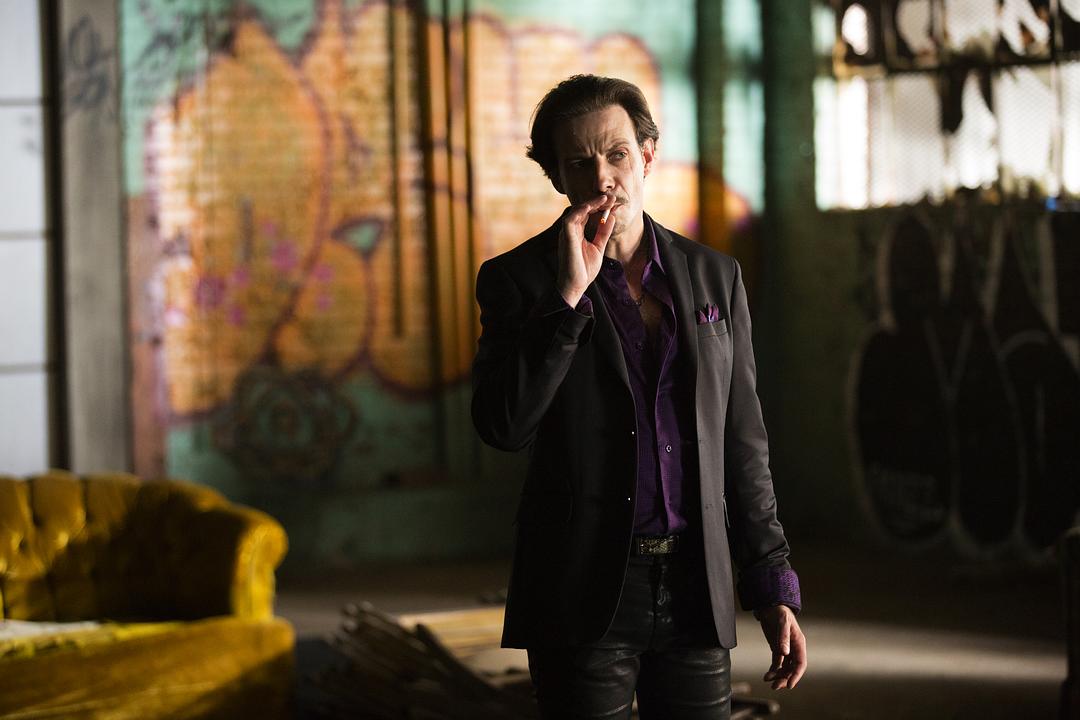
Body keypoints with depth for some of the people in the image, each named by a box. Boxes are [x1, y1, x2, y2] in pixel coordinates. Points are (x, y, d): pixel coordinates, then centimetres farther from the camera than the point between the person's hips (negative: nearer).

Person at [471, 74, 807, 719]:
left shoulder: (714, 277, 9)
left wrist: (774, 587, 7)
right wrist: (568, 295, -17)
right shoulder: (519, 278, 0)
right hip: (583, 595, -3)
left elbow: (743, 442, 11)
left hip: (696, 593, 3)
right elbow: (502, 425, -14)